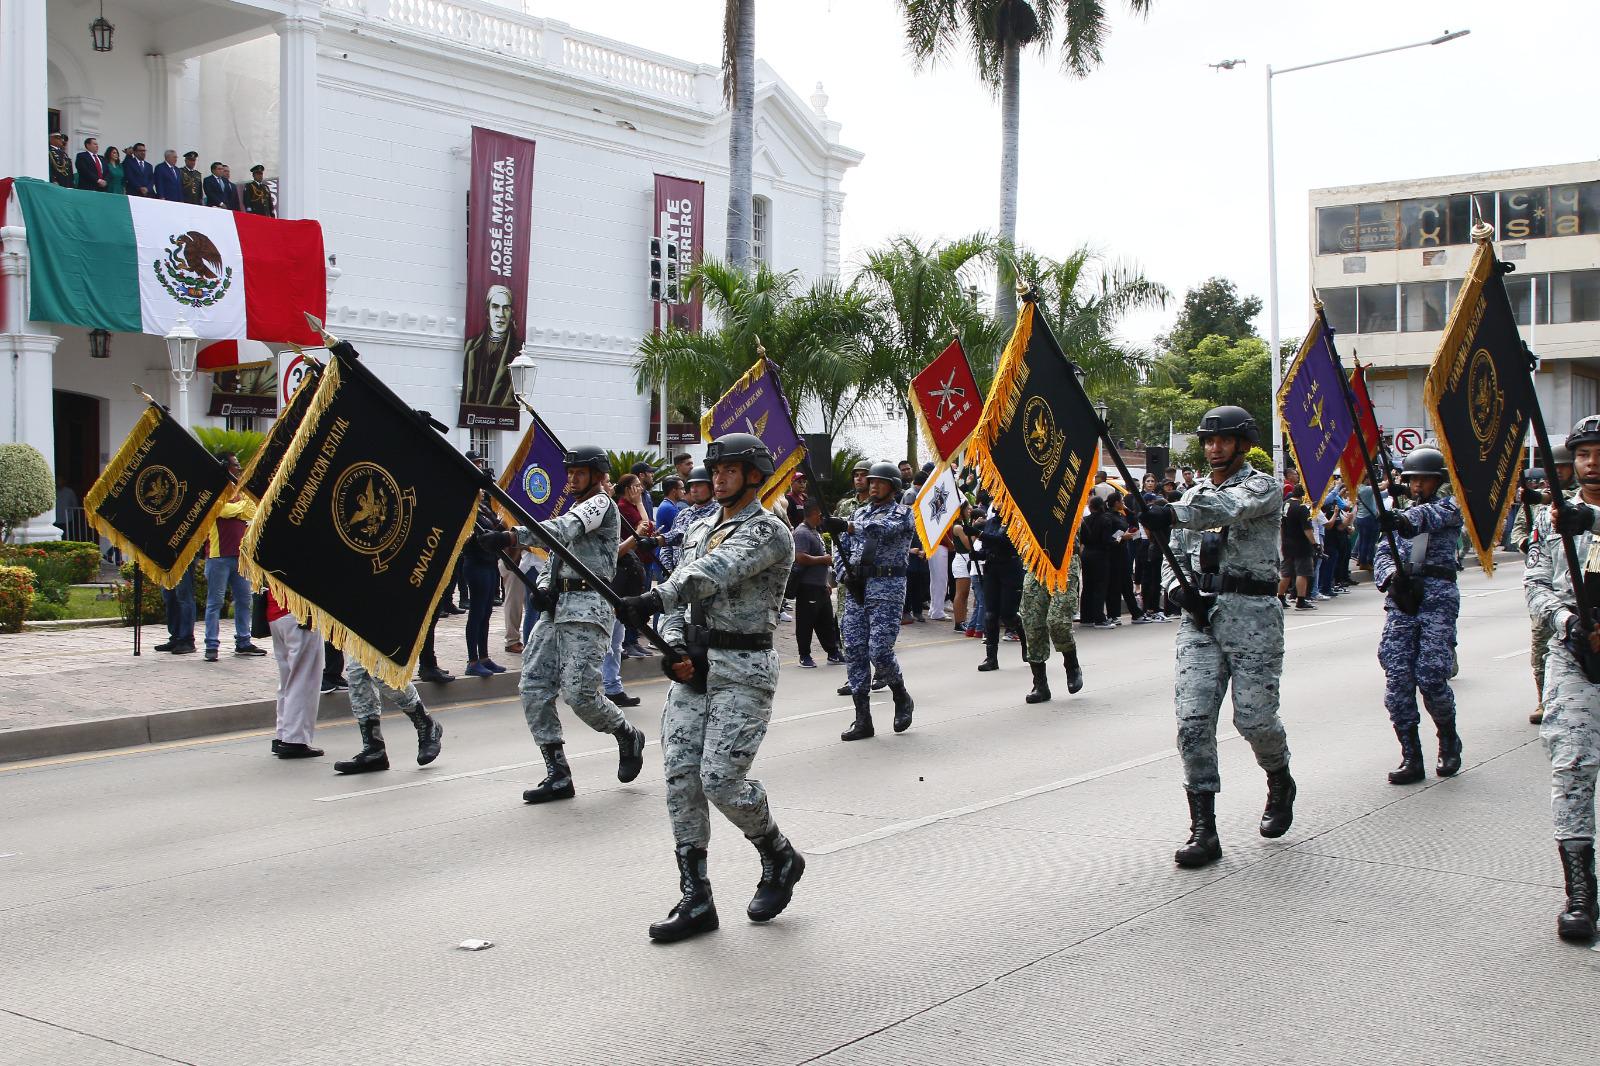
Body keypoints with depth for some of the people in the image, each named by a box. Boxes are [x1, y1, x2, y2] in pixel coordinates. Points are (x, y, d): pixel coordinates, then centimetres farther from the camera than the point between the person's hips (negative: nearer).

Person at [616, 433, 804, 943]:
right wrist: (675, 647, -5)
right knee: (681, 778, -1)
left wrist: (656, 597, -39)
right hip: (693, 668, 7)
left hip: (743, 671, -7)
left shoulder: (769, 531, -8)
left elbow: (718, 570, -25)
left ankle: (780, 858, 16)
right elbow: (679, 591, 15)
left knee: (721, 778, -12)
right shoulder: (701, 529, 18)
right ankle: (696, 901, 6)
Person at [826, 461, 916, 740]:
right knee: (855, 652, 0)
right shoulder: (859, 513, 19)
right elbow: (840, 549, 17)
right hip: (857, 589, 6)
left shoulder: (902, 513, 0)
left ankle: (902, 698, 16)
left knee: (879, 651, -13)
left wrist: (846, 526, -36)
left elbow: (884, 528, -22)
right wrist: (845, 575, -3)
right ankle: (863, 720, 5)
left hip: (887, 588, -6)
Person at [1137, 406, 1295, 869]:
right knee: (1193, 720, -7)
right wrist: (1178, 589, -3)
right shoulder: (1194, 495, 19)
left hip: (1253, 613, -4)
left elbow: (1229, 506, -23)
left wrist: (1173, 515, -40)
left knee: (1254, 717, -4)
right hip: (1200, 617, 5)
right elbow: (1174, 557, 20)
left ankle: (1280, 783, 31)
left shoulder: (1263, 487, 0)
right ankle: (1203, 829, -4)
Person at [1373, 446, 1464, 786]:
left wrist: (1406, 519, -40)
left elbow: (1432, 515, -18)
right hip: (1401, 600, 4)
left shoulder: (1450, 507, 8)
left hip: (1438, 597, -4)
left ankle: (1449, 741, 16)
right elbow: (1382, 555, 8)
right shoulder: (1398, 515, 20)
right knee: (1397, 678, -6)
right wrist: (1392, 576, -15)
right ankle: (1411, 758, 1)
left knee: (1431, 678, -11)